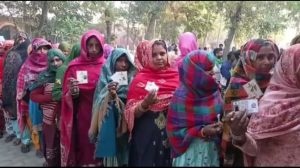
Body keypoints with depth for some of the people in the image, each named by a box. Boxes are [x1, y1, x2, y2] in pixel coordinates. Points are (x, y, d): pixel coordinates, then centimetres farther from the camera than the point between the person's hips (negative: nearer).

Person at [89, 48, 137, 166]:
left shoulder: (132, 79, 7)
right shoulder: (106, 77, 2)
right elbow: (99, 102, -6)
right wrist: (109, 95, -24)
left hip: (127, 124, 2)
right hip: (110, 122, -2)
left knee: (125, 152, 5)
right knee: (111, 152, -1)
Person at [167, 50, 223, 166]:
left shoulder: (214, 91, -2)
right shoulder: (182, 96, -17)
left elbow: (220, 116, 9)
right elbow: (174, 130, -14)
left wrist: (221, 125, -12)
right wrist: (202, 131, -22)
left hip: (213, 147, 5)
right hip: (190, 150, -4)